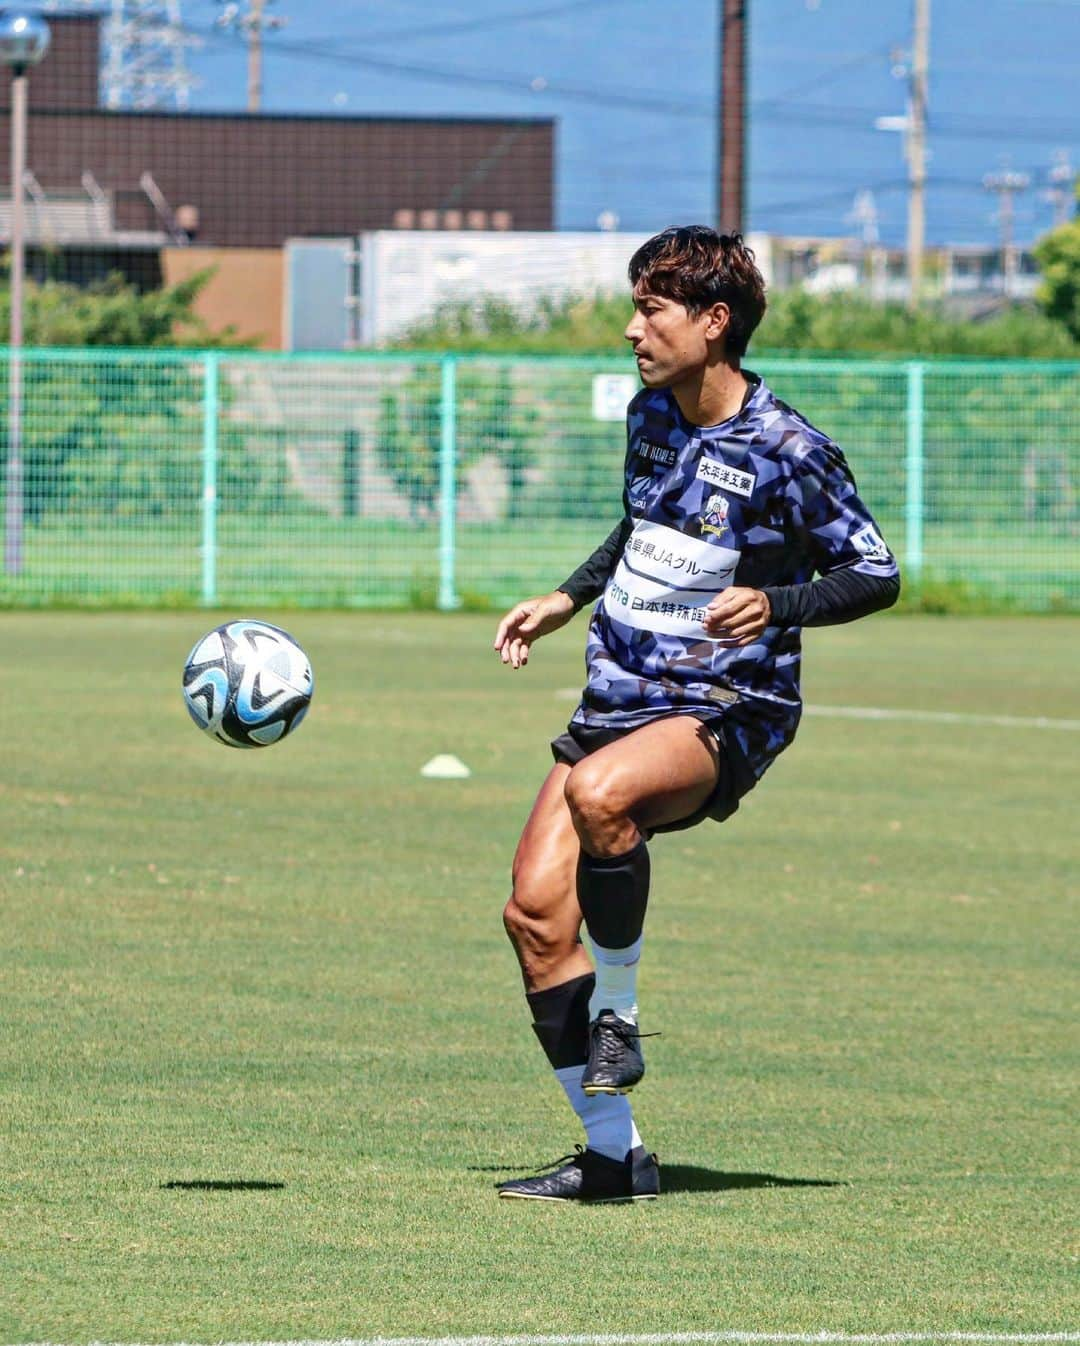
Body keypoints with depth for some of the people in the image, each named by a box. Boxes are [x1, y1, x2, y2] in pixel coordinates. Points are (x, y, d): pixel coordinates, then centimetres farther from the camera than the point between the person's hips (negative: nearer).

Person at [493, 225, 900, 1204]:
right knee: (536, 910, -6)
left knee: (599, 792, -39)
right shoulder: (651, 416, 9)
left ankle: (617, 1018, -17)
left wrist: (775, 604, -24)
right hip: (619, 696, 8)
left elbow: (877, 574, -9)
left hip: (721, 712, -8)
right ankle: (613, 1155, 3)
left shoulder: (787, 451, -13)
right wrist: (566, 599, 20)